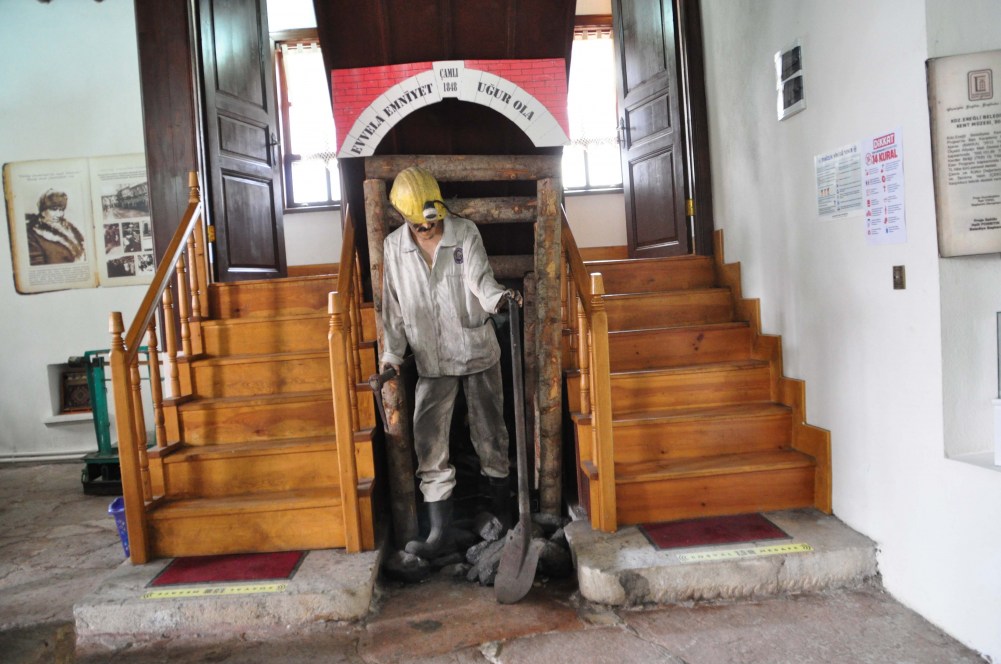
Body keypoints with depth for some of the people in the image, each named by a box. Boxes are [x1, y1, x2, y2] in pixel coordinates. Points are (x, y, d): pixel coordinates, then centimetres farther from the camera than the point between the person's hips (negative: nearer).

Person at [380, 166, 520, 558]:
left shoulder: (465, 234, -8)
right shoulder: (394, 247, -1)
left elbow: (480, 279, -20)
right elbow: (393, 306, 2)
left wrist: (499, 297, -42)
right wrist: (392, 353, -5)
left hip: (478, 352, -1)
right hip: (432, 361, 2)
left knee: (490, 434, 10)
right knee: (429, 442, -1)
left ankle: (501, 508, 32)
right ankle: (438, 529, 10)